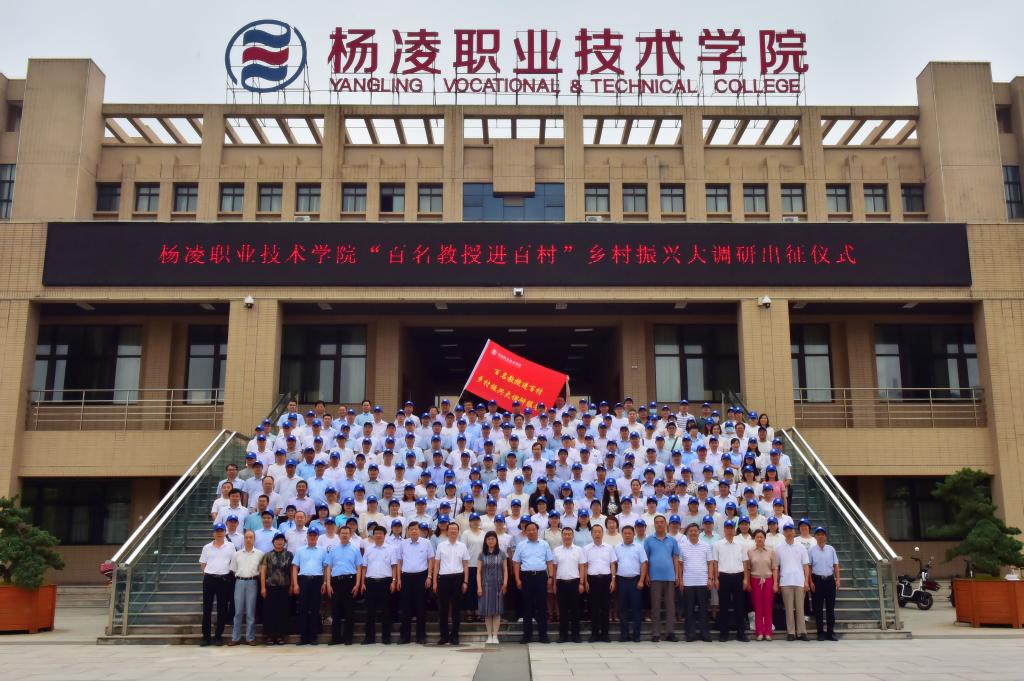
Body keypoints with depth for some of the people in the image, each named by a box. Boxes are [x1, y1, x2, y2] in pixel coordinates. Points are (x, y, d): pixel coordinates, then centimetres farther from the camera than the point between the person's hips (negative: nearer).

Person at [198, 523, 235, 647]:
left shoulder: (230, 546, 4)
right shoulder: (207, 547, 8)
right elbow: (202, 564, 12)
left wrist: (230, 574, 0)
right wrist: (206, 573, 1)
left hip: (224, 579, -1)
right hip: (209, 579, 1)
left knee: (222, 609, 3)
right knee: (207, 608, 2)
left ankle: (219, 636, 12)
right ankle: (206, 636, 10)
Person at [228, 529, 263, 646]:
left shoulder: (259, 554, 5)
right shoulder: (237, 554, 10)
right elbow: (233, 570, 13)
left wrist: (256, 577, 0)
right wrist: (238, 578, 4)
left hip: (252, 582, -1)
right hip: (239, 582, 1)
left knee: (250, 612, 1)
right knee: (238, 611, 2)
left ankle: (250, 638, 6)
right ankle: (235, 638, 7)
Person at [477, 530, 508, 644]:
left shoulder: (501, 554, 4)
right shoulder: (482, 554, 4)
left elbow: (505, 570, 4)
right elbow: (478, 571, 2)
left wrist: (505, 584, -6)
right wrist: (479, 587, -5)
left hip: (498, 585, 0)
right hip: (486, 585, 0)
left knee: (497, 611, 0)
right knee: (487, 611, 1)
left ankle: (495, 636, 5)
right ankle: (489, 636, 8)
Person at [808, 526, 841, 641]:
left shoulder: (831, 549, 7)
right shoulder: (812, 550, 0)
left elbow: (836, 565, 9)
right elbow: (809, 567, -1)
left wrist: (837, 580, 0)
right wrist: (811, 582, -7)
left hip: (830, 579, 2)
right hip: (817, 580, -2)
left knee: (830, 607, 5)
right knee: (818, 608, 2)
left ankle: (830, 632, 12)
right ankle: (820, 633, 9)